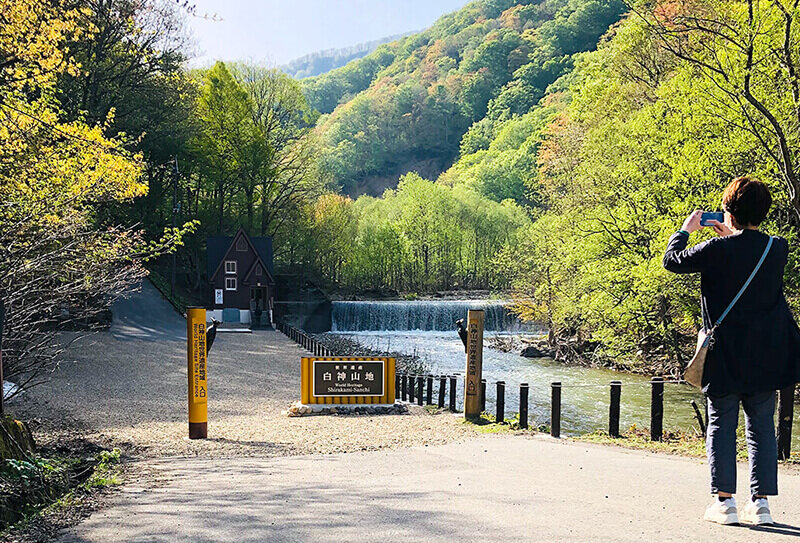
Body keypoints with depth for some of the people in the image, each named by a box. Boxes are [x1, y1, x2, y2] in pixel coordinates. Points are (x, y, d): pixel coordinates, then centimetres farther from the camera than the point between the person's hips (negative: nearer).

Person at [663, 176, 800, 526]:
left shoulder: (717, 250, -13)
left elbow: (671, 260, 0)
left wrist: (686, 229, 14)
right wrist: (732, 236, 24)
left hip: (725, 356, -3)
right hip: (766, 356, 4)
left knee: (721, 426, 5)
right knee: (761, 427, 10)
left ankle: (724, 501, 2)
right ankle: (761, 503, 10)